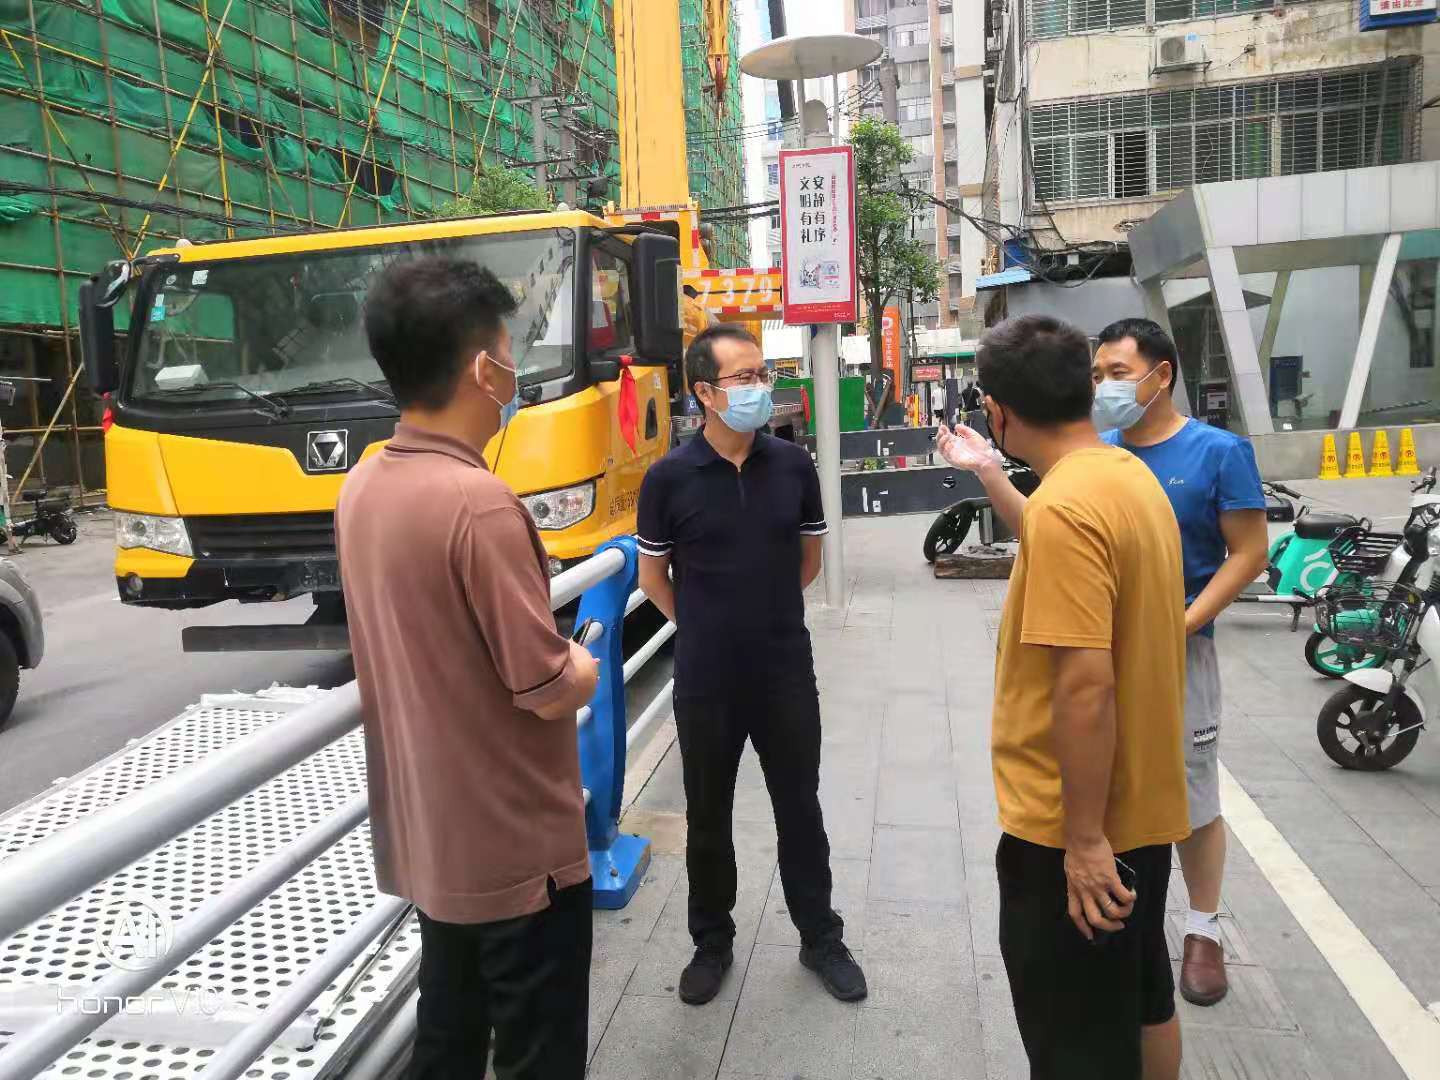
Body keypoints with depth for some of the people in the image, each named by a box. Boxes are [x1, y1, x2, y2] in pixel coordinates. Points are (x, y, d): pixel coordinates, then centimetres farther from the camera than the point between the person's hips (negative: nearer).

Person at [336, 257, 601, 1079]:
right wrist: (581, 667, -2)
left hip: (423, 835, 8)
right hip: (516, 847, -8)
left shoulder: (361, 489, 0)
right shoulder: (480, 503, -26)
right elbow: (548, 693, -23)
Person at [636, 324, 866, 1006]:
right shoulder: (668, 478, -10)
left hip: (786, 674, 2)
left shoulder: (792, 465, -4)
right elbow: (653, 575, 3)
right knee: (708, 818, 15)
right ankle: (712, 943, 35)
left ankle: (821, 939, 34)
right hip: (705, 682, -1)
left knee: (800, 810, 15)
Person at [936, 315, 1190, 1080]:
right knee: (1141, 1000, 26)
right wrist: (986, 474, 27)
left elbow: (1085, 684, -28)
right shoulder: (1129, 476, 5)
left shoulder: (1064, 503, -25)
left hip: (1077, 828, -9)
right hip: (1138, 807, 9)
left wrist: (1083, 839, -22)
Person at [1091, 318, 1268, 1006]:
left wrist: (1182, 625, -18)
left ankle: (1204, 931, 29)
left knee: (1191, 795, 9)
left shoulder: (1219, 451, -8)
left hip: (1177, 650, -3)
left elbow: (1249, 552, -9)